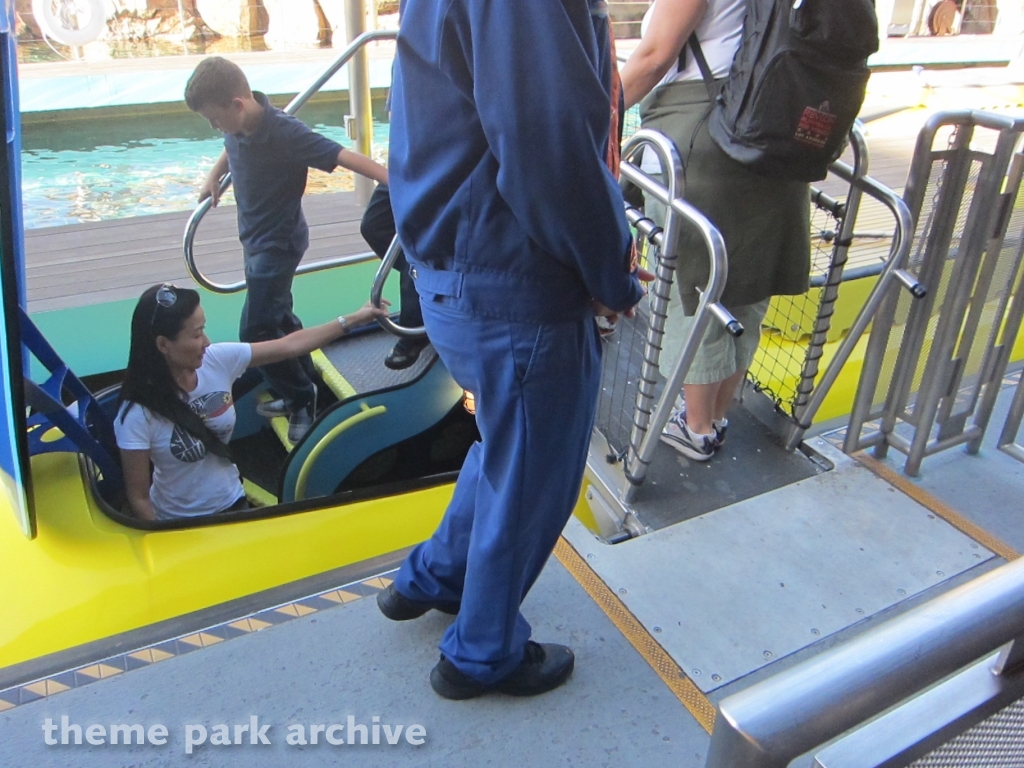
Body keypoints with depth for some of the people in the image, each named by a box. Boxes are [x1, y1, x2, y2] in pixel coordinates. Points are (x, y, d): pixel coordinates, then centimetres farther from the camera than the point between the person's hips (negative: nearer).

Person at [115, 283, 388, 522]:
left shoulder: (217, 360, -14)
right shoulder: (138, 415, -25)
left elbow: (289, 345, -6)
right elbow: (138, 498, -16)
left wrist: (353, 319, -3)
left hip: (233, 504, 4)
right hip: (179, 525, -4)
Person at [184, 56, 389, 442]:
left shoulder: (285, 132, -27)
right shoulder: (237, 126, -4)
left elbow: (344, 157, -34)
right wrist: (214, 176, 8)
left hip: (278, 242, -9)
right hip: (255, 238, 9)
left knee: (257, 330, -9)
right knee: (278, 317, 18)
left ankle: (300, 398, 9)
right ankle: (303, 390, 34)